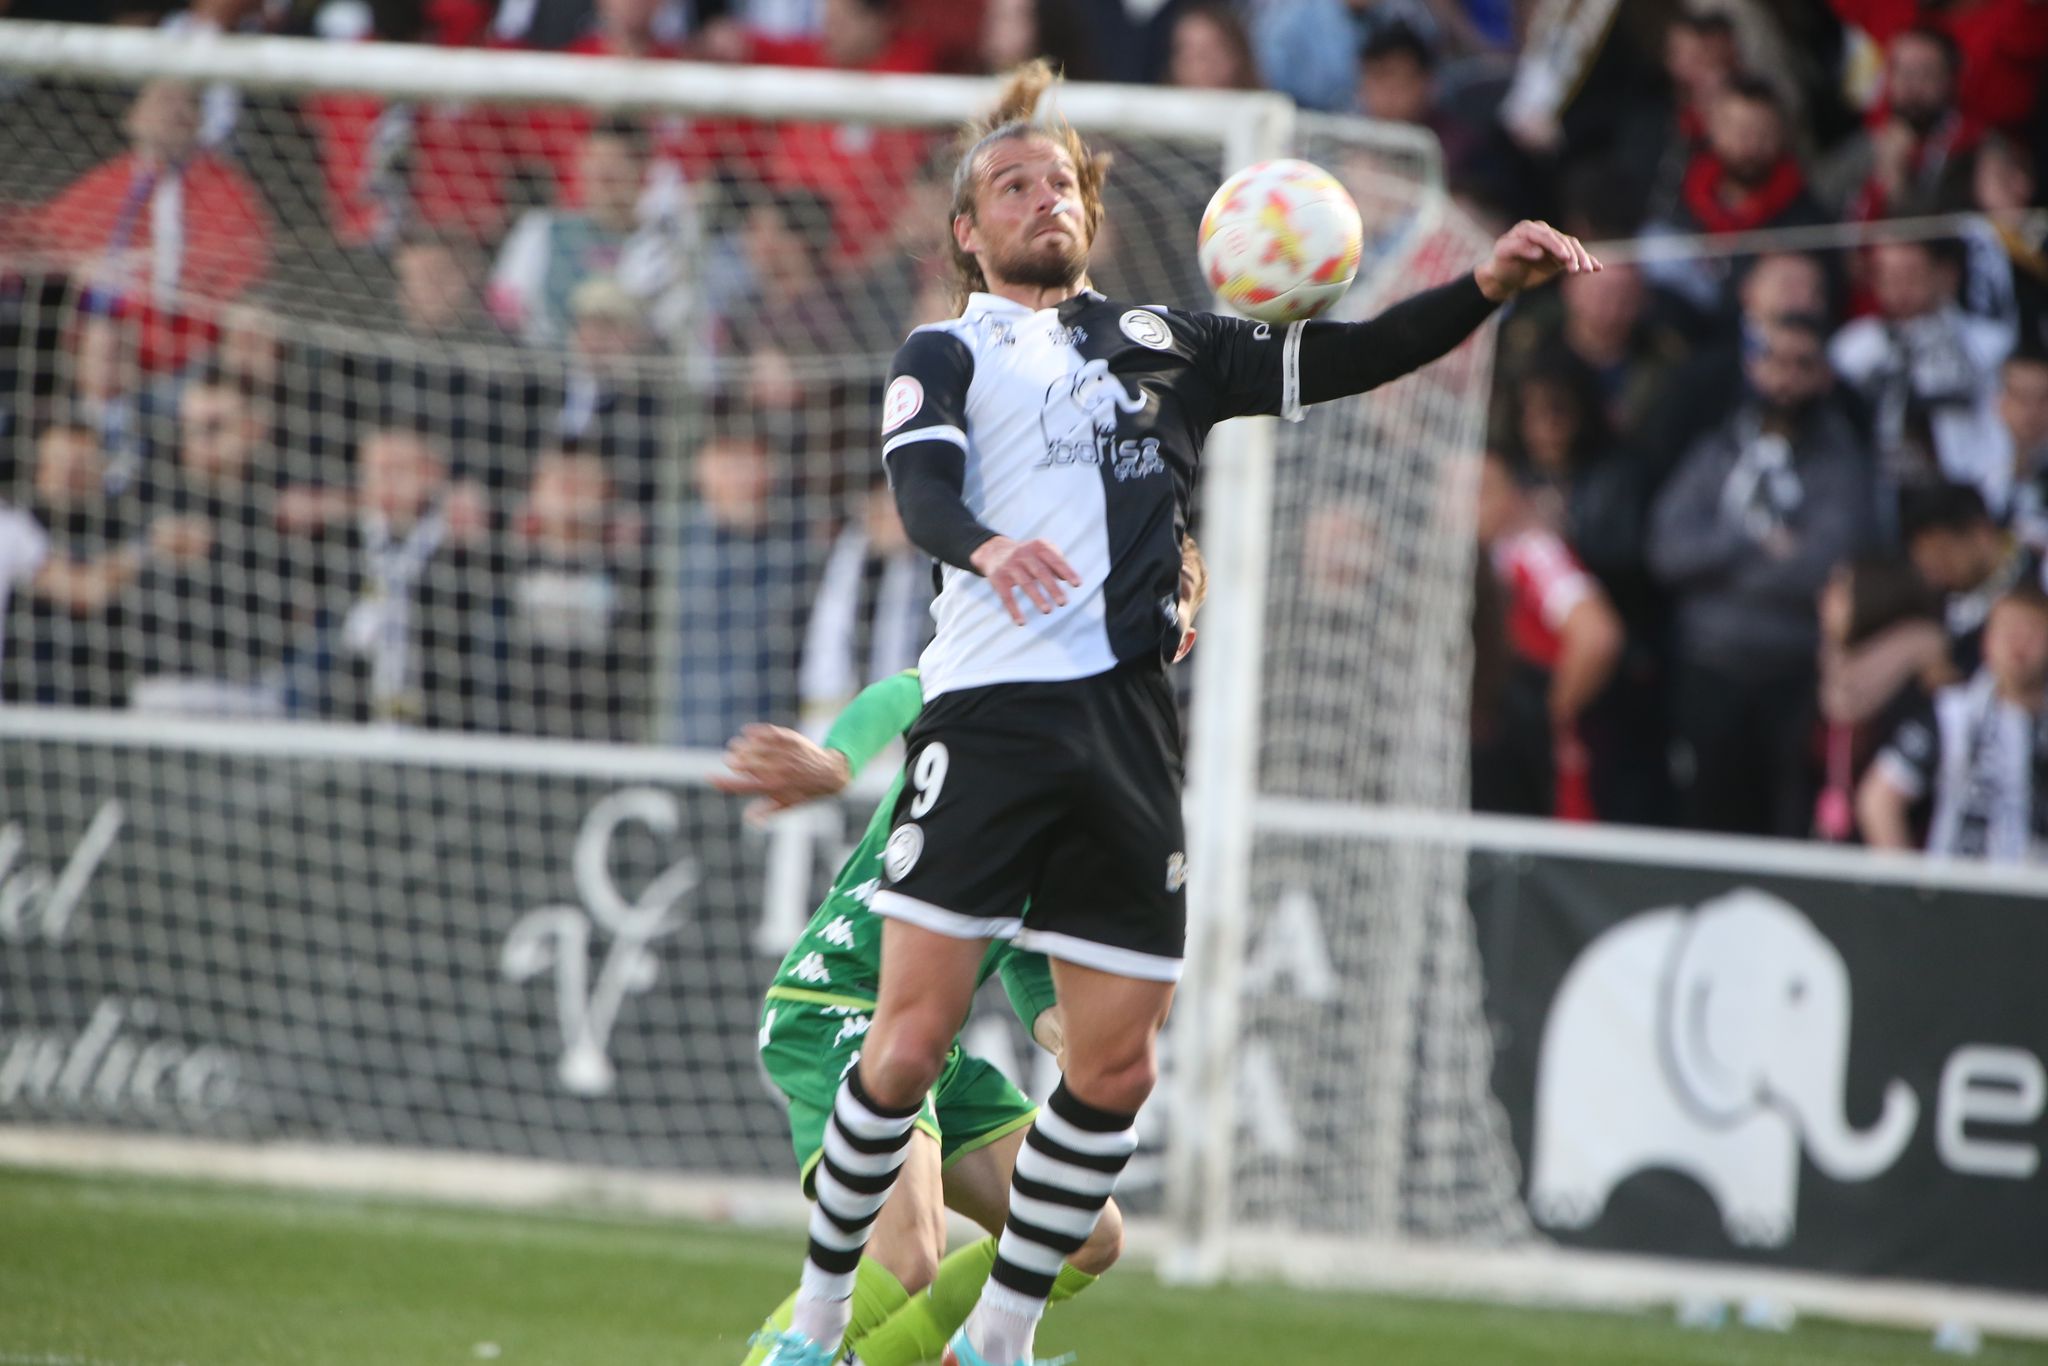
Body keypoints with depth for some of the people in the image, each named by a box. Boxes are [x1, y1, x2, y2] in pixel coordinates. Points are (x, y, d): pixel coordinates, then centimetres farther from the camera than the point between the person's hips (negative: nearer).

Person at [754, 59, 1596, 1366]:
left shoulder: (1164, 345, 23)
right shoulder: (948, 354, 12)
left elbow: (1341, 359, 17)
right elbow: (921, 489, -8)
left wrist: (1487, 287, 2)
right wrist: (986, 546, -31)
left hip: (1129, 722, 4)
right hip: (989, 712, -4)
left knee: (1117, 1066, 1)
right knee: (914, 1040, -10)